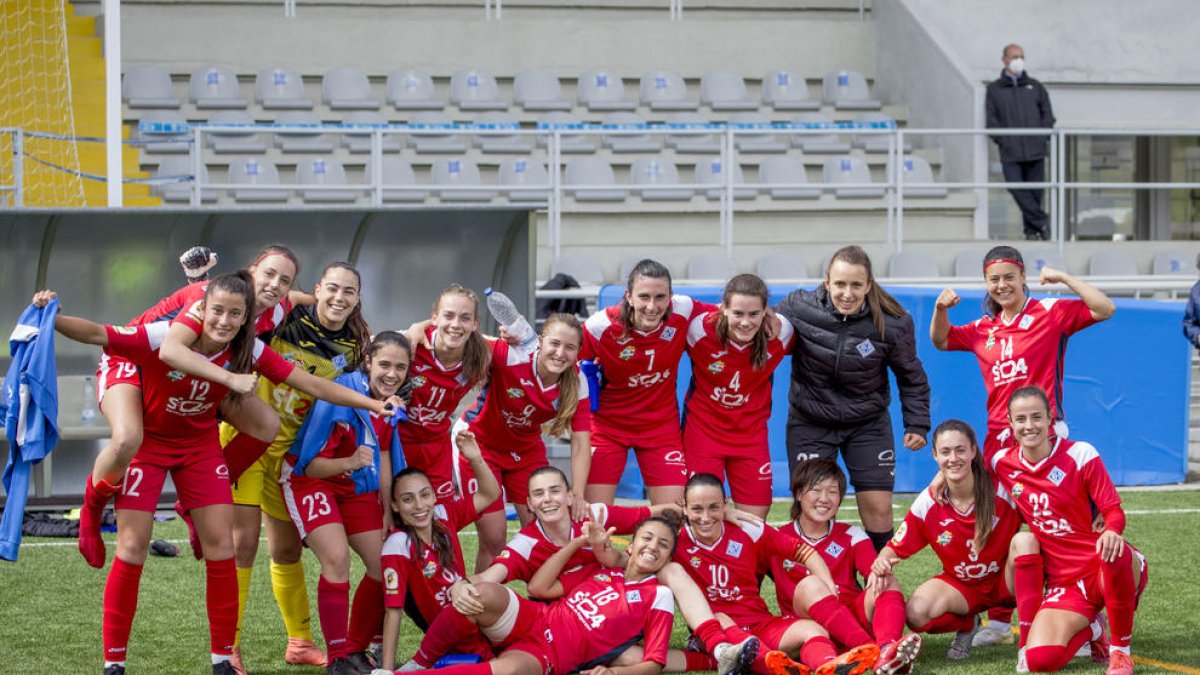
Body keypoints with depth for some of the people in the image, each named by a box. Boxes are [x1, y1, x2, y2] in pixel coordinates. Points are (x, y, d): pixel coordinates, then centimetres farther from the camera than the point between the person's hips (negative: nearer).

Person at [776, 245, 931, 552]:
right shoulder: (799, 307, -19)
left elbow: (911, 376, 0)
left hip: (868, 423, 0)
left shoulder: (892, 323, -16)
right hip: (810, 423, 0)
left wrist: (917, 424, -2)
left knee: (878, 506, -2)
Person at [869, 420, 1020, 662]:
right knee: (916, 613, -29)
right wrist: (881, 563, -29)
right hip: (961, 586, 2)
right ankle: (967, 625, 8)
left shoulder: (1002, 490, -20)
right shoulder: (927, 504, -13)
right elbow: (895, 548, -7)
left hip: (1004, 581, -2)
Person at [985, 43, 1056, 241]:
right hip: (1010, 152, -1)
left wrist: (1044, 137, 0)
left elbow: (1047, 113, 14)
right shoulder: (994, 89, 10)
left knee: (1034, 191, 1)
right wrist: (1002, 140, -7)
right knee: (1015, 187, -14)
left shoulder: (1035, 87, 15)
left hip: (1035, 149, 1)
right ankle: (1041, 220, -8)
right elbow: (991, 119, 5)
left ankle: (1032, 229, 10)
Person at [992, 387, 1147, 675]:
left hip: (1104, 569, -3)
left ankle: (1121, 649, -16)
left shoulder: (1080, 454, -8)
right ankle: (1088, 631, 15)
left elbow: (1114, 511, -10)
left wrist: (1111, 531, -33)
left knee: (1116, 553, -43)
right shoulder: (1003, 463, 3)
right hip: (1063, 582, 3)